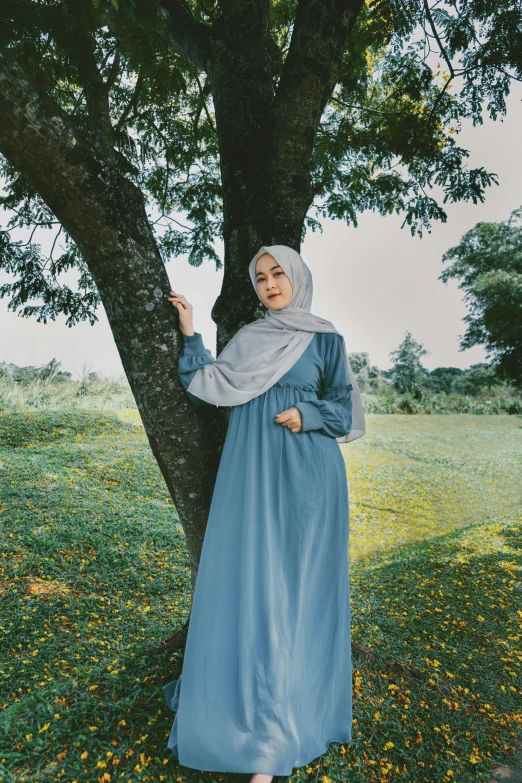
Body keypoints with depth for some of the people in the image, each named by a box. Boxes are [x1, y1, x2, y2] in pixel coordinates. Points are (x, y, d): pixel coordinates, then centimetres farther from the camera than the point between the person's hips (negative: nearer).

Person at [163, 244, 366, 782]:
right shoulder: (247, 339, 14)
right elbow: (212, 389, 7)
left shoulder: (325, 339, 6)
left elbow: (345, 406, 5)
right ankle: (246, 693, 22)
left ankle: (288, 712, 16)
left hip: (304, 471, -2)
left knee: (296, 582, 2)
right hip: (251, 470, 3)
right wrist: (189, 335, 9)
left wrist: (308, 417, -13)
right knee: (246, 577, 4)